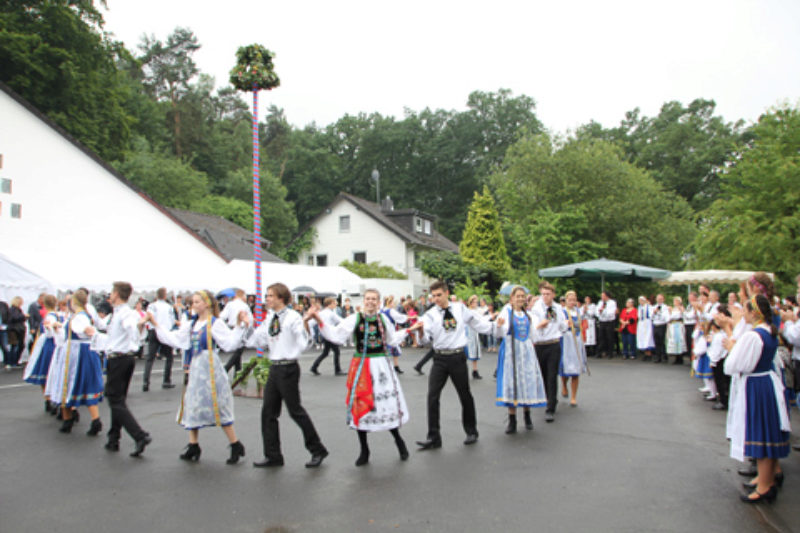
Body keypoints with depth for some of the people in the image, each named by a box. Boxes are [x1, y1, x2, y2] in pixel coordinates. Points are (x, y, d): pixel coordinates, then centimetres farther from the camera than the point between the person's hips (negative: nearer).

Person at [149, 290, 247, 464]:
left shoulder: (215, 323, -9)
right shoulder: (190, 325, 11)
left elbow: (230, 343, -19)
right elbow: (173, 338, 13)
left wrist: (239, 326, -29)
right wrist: (156, 324, 15)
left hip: (209, 369, -7)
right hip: (194, 369, 7)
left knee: (218, 407, -4)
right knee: (192, 406, 11)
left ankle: (236, 446, 6)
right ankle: (193, 445, 24)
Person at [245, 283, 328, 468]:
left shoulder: (293, 317, -12)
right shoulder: (269, 319, 10)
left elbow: (303, 344, -19)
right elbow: (256, 342, 14)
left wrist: (305, 325, -31)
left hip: (288, 368, -8)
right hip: (274, 368, 8)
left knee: (295, 410, -1)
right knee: (268, 411, 8)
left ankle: (317, 450, 14)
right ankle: (273, 455, 19)